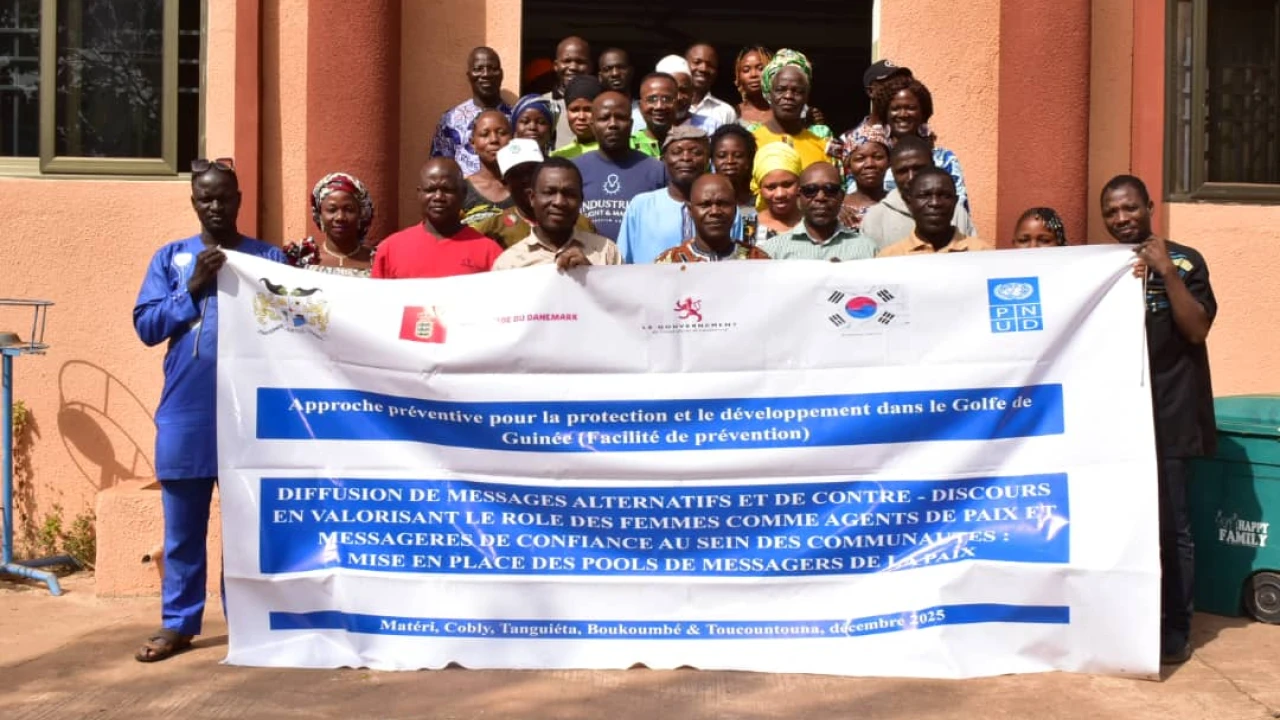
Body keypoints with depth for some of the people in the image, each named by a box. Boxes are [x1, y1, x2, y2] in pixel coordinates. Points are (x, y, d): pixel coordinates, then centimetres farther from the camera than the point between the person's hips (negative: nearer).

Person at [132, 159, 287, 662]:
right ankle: (178, 623, 18)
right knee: (183, 526, 8)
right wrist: (195, 287, -10)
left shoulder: (269, 257, 5)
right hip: (186, 413, 1)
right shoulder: (170, 258, 9)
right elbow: (146, 326, 2)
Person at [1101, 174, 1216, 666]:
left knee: (1170, 526, -3)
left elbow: (1197, 329, -10)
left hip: (1168, 414, -3)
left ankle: (1174, 631, 8)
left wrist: (1166, 271, -16)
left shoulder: (1184, 261, 0)